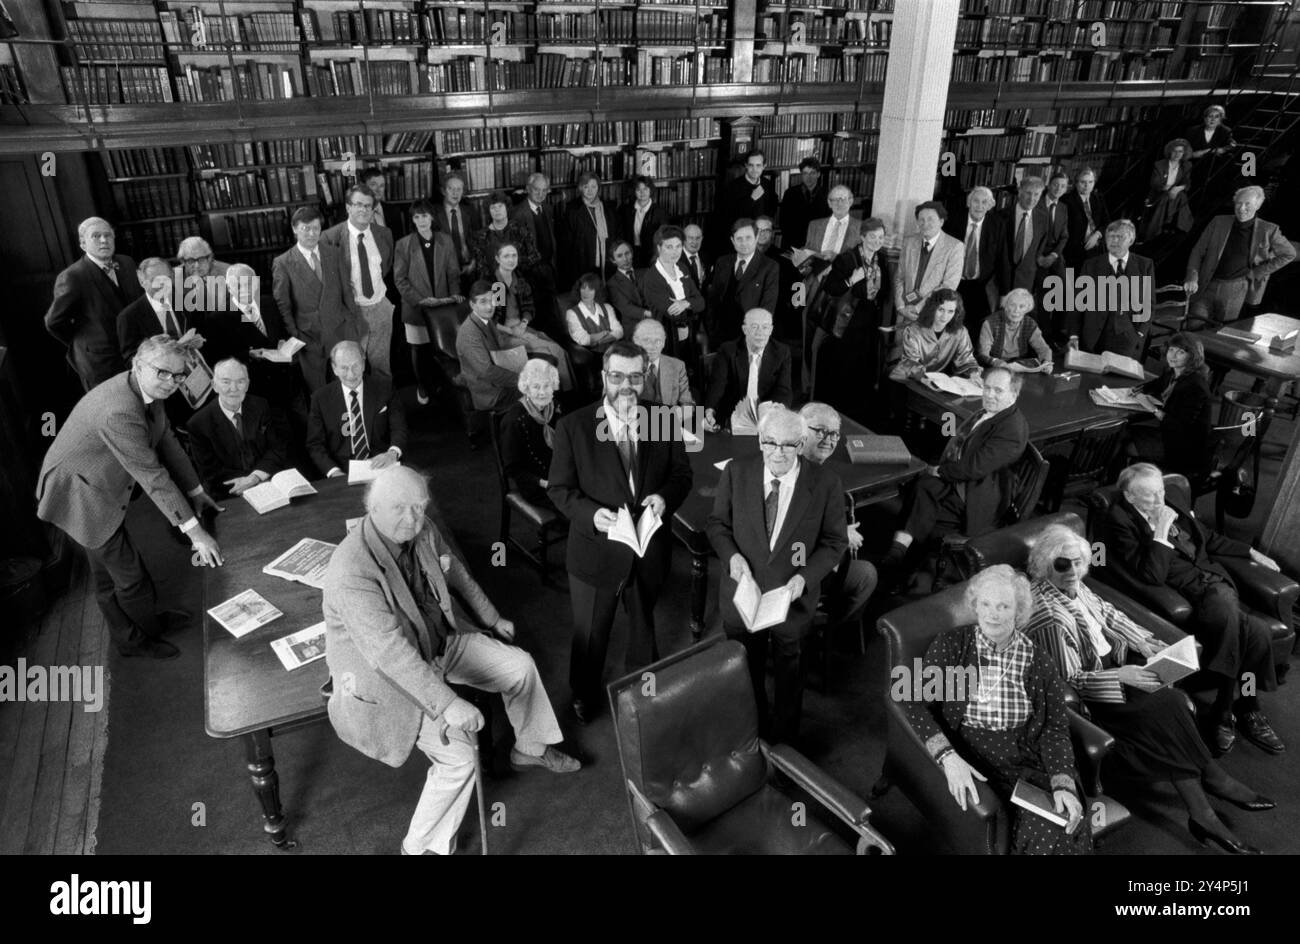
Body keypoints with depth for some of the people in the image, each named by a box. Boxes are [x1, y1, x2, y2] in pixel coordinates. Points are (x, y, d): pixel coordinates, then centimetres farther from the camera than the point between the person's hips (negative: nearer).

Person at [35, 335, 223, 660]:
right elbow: (153, 478, -35)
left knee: (108, 573, 24)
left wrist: (196, 492, 6)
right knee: (130, 575, 4)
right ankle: (144, 637, 27)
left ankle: (127, 636, 43)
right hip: (80, 496, -9)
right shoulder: (119, 413, -36)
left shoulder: (147, 389, -7)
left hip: (99, 489, 9)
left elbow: (167, 441, 3)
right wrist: (195, 532, -32)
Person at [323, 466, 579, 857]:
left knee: (520, 666, 9)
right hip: (387, 675, -8)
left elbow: (457, 575, 10)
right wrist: (447, 703, -40)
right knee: (458, 754, -19)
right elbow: (391, 652, -37)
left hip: (439, 642, 8)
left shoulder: (423, 532, -11)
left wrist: (493, 618, 22)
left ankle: (530, 749, 35)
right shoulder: (352, 572, -34)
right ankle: (421, 847, 4)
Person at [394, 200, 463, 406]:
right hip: (416, 306, -1)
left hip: (443, 304, 1)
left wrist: (455, 295, -7)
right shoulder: (404, 244, -3)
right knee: (420, 350, 6)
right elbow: (400, 278, -4)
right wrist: (419, 299, -13)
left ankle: (439, 385, 19)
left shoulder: (445, 241, 5)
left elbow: (453, 272, 8)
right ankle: (423, 388, 25)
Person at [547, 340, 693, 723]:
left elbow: (681, 473, 2)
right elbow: (559, 488, -9)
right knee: (590, 632, 18)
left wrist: (665, 496, -20)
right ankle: (584, 693, 47)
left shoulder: (665, 419, -7)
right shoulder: (574, 426, -14)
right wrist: (591, 513, -27)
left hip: (650, 550, 2)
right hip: (596, 551, -2)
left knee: (644, 624, 26)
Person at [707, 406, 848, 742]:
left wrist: (805, 577, -20)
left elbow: (834, 542, -6)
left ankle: (784, 743, 48)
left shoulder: (825, 483, -16)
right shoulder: (737, 471, -12)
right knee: (745, 673, 22)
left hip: (793, 597, -1)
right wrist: (732, 555, -19)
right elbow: (718, 523, 0)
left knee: (789, 670, 22)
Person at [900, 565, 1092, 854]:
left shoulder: (1037, 660, 6)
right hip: (968, 761, -2)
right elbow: (917, 704, -7)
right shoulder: (950, 645, -1)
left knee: (1064, 828, -23)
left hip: (1026, 762, 3)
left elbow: (1055, 727, 2)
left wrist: (1063, 784, -14)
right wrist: (948, 757, -23)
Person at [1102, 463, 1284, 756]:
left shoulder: (1173, 503, 13)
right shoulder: (1120, 522, -10)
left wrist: (1251, 552, 30)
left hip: (1217, 582, 6)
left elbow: (1207, 537, 30)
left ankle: (1225, 713, -7)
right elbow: (1153, 576, -17)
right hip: (1188, 596, -6)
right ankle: (1246, 709, -8)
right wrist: (1161, 531, -19)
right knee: (1257, 635, -28)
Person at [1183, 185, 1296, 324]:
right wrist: (1192, 277, -13)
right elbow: (1198, 251, 3)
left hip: (1234, 290, -1)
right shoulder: (1219, 222, 2)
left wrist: (1258, 272, 3)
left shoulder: (1268, 231, -1)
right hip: (1207, 285, 1)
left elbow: (1289, 254, 11)